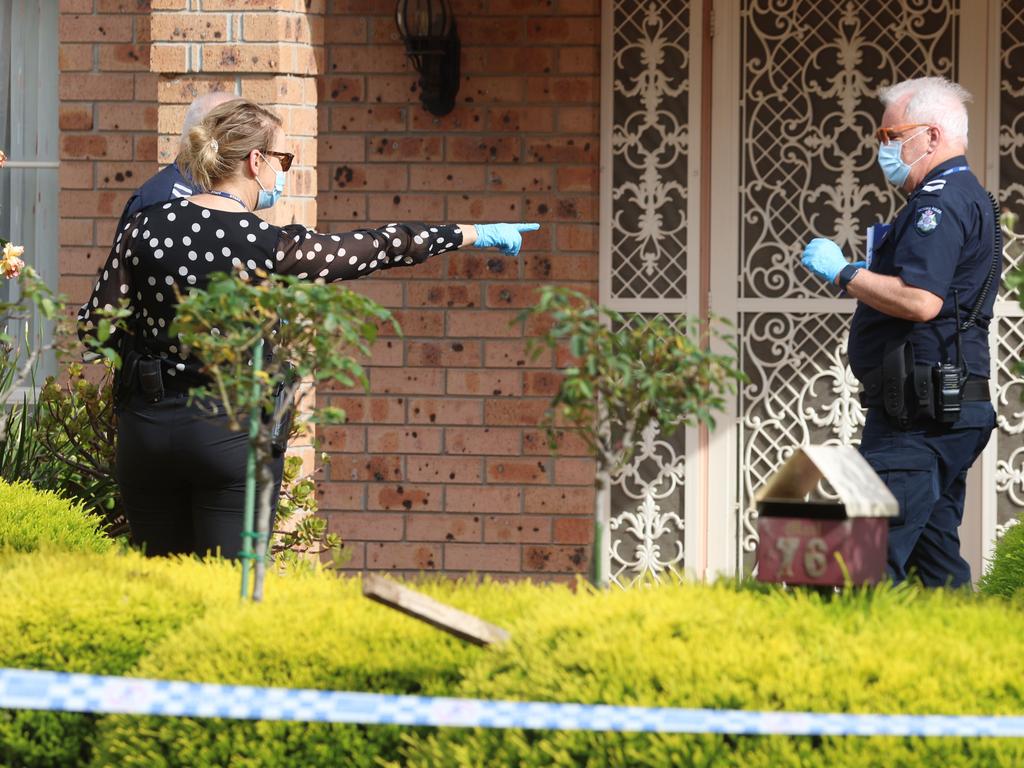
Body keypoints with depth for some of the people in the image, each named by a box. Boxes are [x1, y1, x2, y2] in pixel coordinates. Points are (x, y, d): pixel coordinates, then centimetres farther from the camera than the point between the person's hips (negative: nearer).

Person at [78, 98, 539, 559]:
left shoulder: (146, 228, -3)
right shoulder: (274, 249, -10)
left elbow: (95, 328, -2)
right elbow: (383, 248, -1)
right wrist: (477, 234, 11)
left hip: (147, 429, 3)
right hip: (233, 433, -3)